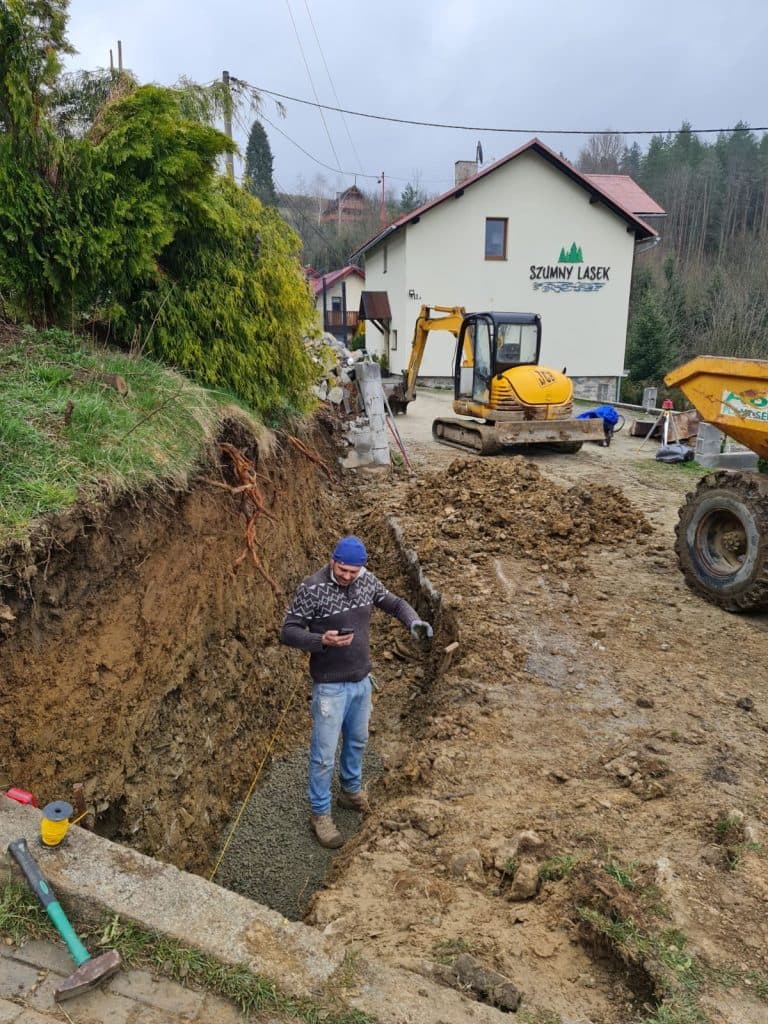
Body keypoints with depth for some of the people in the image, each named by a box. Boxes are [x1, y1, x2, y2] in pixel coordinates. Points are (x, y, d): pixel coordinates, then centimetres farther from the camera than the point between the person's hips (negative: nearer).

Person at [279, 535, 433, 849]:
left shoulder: (367, 581, -5)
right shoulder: (311, 589, -21)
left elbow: (394, 603, 8)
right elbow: (288, 632, -17)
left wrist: (414, 621, -13)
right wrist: (322, 640, -34)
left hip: (362, 680, 6)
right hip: (330, 685, -6)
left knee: (357, 740, 24)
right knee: (324, 753, 6)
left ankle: (351, 791, 47)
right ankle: (319, 813, 26)